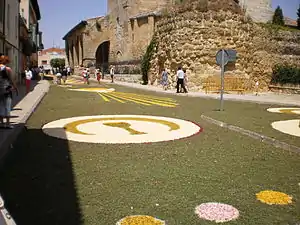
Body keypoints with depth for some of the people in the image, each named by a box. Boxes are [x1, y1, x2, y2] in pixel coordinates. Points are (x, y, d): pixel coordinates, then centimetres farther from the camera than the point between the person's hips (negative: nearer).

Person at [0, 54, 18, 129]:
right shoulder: (7, 69, -12)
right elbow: (11, 80, -10)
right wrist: (16, 88, 2)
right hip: (7, 90, -5)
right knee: (7, 106, 0)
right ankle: (8, 123, 2)